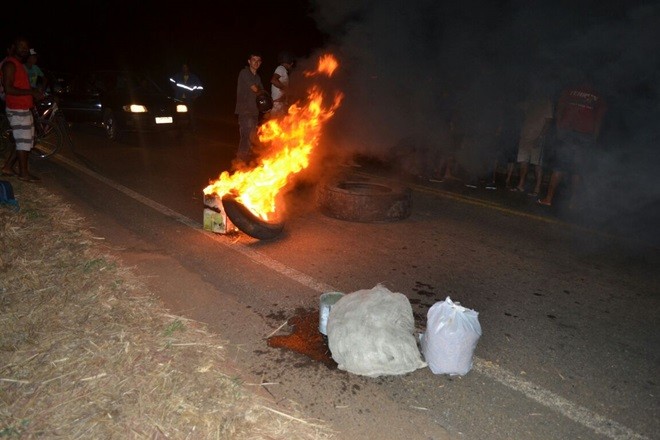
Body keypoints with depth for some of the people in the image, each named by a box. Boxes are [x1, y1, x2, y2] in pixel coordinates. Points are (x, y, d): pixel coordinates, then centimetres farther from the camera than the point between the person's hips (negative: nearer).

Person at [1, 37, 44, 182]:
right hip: (17, 110, -10)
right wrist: (31, 92, -20)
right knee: (24, 141, -4)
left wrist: (34, 93, 9)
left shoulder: (19, 64, 18)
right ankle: (24, 173, 5)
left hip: (24, 109, 10)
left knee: (24, 141, 15)